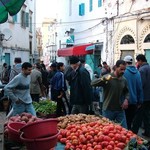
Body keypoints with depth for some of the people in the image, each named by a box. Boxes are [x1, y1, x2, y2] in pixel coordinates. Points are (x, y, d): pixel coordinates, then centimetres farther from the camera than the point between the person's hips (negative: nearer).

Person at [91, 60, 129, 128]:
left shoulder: (124, 80, 4)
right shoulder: (108, 77, -11)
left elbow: (126, 92, 20)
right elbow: (93, 83, -21)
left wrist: (126, 99, 0)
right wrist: (104, 79, -37)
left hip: (120, 110, 4)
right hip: (108, 110, -4)